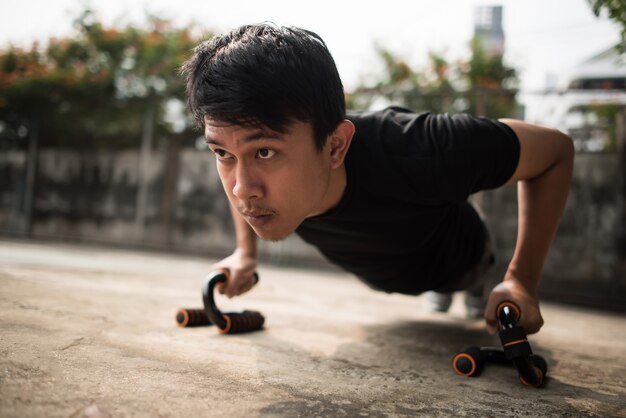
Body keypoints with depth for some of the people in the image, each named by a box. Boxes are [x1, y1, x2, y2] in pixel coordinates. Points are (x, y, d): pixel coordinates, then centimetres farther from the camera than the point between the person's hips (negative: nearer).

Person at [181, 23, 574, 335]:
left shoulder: (413, 155, -48)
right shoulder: (260, 142, -34)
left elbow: (557, 149, -31)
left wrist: (522, 280, -35)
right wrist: (245, 253, -15)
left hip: (454, 263, -3)